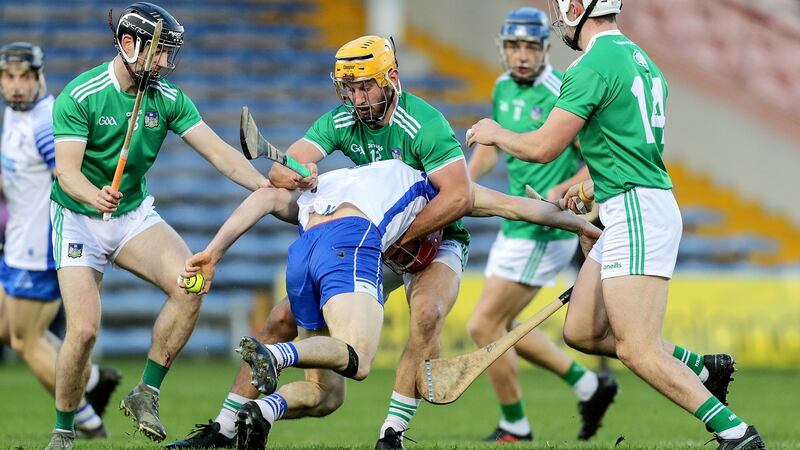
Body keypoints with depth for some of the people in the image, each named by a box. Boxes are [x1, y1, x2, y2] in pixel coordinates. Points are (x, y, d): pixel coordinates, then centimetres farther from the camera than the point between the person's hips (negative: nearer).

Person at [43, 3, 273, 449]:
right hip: (79, 217, -4)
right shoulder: (80, 96, -18)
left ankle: (146, 393, -9)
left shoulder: (169, 99, -4)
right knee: (84, 329, -16)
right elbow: (66, 171, -25)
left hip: (135, 215, 4)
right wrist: (94, 195, -47)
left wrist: (268, 187, -23)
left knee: (191, 286, -22)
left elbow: (219, 152, -8)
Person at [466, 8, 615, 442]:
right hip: (514, 226, 9)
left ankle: (514, 427, 8)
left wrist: (559, 192, -28)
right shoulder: (503, 87, 7)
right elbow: (491, 142, 23)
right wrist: (466, 179, 6)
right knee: (501, 327, 17)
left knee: (483, 325, -8)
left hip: (543, 232, -9)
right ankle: (588, 385, 27)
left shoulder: (562, 96, -18)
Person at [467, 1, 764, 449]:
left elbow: (543, 147, -11)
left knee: (637, 349, -12)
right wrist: (596, 185, 29)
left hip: (637, 212, -10)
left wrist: (495, 134, 7)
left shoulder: (593, 67, -13)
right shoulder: (640, 60, 16)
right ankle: (702, 369, 14)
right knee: (582, 333, 13)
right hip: (628, 215, 10)